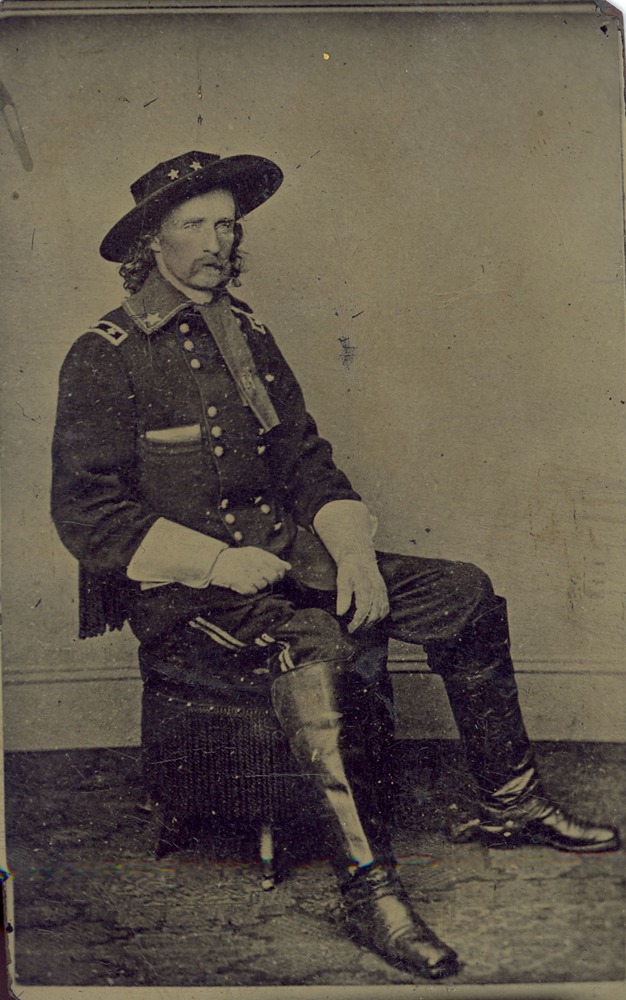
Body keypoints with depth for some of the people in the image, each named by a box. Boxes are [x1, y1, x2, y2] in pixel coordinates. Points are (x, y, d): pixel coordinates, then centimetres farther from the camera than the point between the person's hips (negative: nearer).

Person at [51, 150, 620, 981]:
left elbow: (306, 463, 13)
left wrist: (353, 548, -6)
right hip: (175, 596, -7)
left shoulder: (246, 334, 13)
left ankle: (509, 805, 10)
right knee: (320, 646, -36)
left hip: (278, 555, 7)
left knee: (464, 593, -3)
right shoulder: (103, 360, -7)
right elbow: (86, 514, -13)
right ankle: (368, 889, -28)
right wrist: (216, 562, -22)